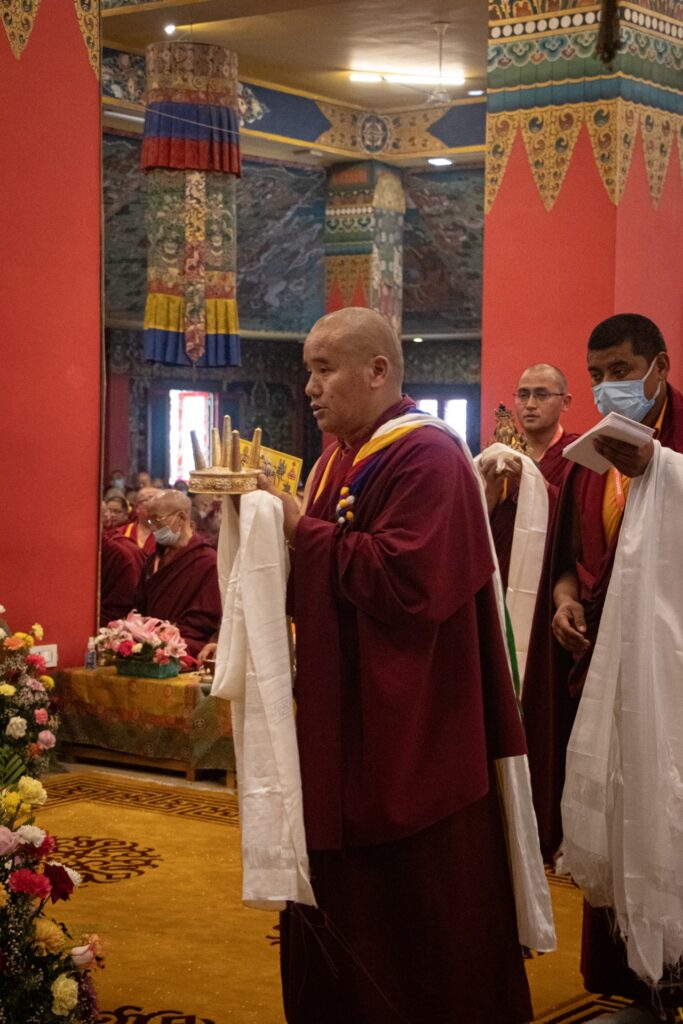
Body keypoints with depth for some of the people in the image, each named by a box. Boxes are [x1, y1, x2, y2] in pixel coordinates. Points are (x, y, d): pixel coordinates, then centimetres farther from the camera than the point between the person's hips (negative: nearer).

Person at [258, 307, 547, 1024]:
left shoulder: (427, 459, -16)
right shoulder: (338, 461, 12)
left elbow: (403, 581, -28)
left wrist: (302, 528, -17)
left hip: (412, 742, -9)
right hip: (345, 730, 9)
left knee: (415, 924, 3)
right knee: (342, 912, 16)